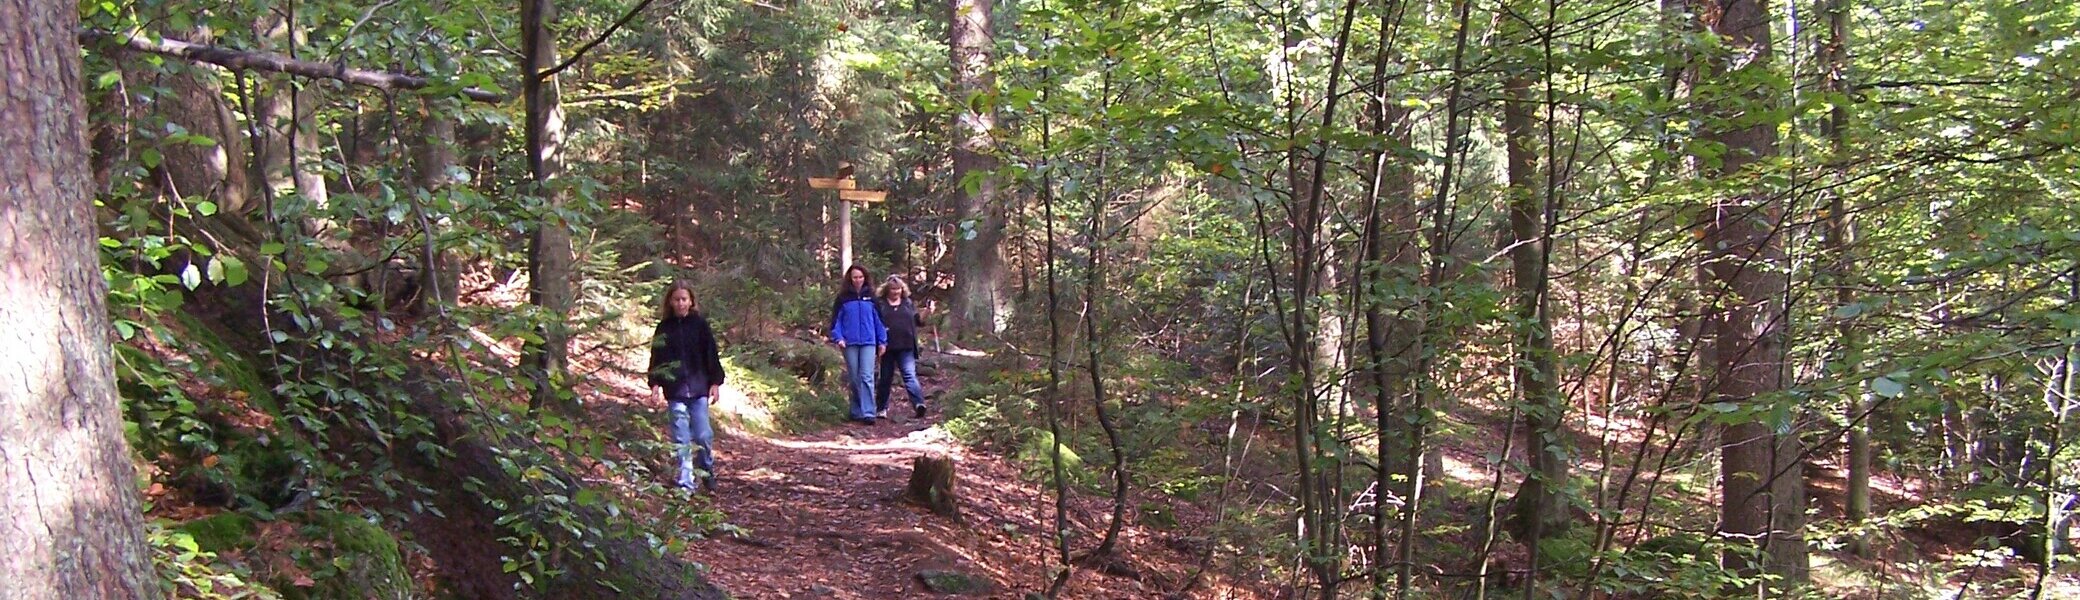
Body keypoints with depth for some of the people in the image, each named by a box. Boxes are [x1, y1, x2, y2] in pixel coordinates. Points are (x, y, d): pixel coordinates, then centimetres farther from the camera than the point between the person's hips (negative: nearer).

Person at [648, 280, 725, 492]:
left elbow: (711, 355, 4)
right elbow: (657, 357, 8)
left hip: (698, 388, -1)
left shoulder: (700, 324, 3)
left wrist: (715, 382, 0)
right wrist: (655, 383, -1)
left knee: (703, 435, -3)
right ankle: (685, 482, 5)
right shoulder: (664, 328, 6)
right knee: (681, 439, 1)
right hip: (675, 390, 1)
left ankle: (707, 473, 20)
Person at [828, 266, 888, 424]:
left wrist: (882, 341, 7)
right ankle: (856, 411, 16)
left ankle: (868, 413, -13)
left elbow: (879, 319, 10)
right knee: (854, 379, 6)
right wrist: (838, 338, -9)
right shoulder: (843, 298, 5)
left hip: (868, 342, 0)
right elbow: (836, 320, 5)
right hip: (850, 343, 0)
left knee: (867, 377, -9)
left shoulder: (870, 296, 7)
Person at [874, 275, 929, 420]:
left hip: (906, 348, 0)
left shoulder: (909, 303, 11)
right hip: (887, 347, 0)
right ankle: (881, 408, 20)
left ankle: (918, 404, -25)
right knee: (885, 378, 10)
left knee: (910, 375, -13)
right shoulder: (880, 304, 4)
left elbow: (918, 321, 12)